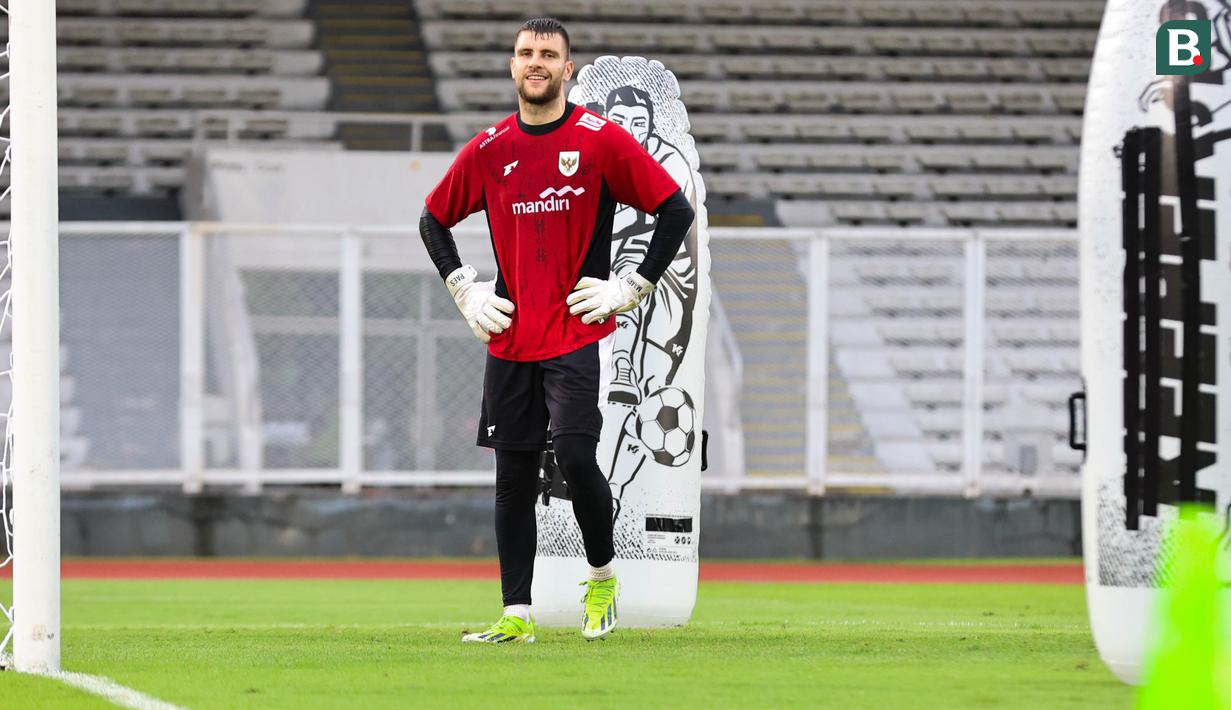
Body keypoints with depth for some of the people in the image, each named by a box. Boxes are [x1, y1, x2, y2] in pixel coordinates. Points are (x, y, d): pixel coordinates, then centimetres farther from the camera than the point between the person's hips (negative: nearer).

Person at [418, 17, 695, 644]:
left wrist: (631, 288, -6)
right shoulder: (488, 150, 7)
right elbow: (434, 221, 21)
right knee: (513, 475, 5)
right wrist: (465, 291, 9)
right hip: (509, 340, 4)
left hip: (580, 335, -4)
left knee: (576, 456, -17)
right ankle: (515, 615, 9)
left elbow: (676, 210, -3)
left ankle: (602, 576, 7)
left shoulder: (601, 140, -4)